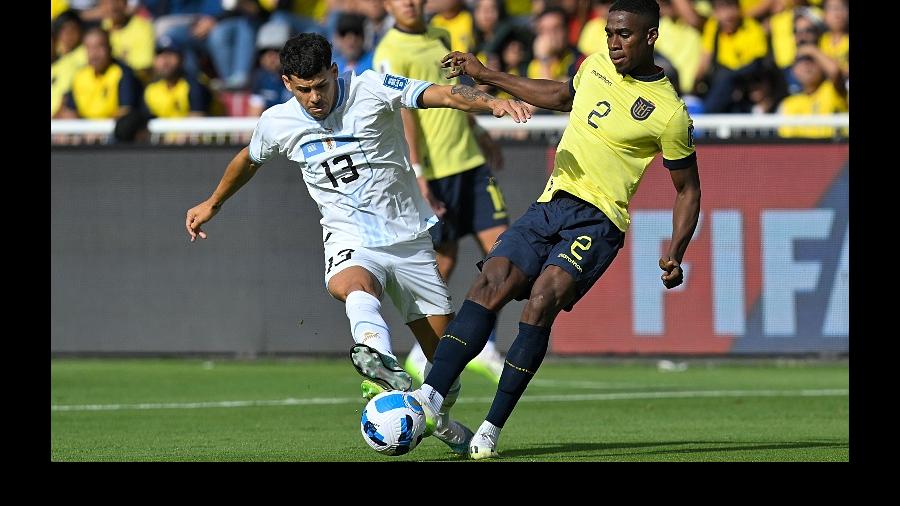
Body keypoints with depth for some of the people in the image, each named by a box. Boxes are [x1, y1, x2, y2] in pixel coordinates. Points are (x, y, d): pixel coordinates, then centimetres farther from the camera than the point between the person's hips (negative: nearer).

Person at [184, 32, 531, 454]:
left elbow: (445, 95, -24)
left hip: (408, 236, 0)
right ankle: (380, 363, -65)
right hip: (349, 238, 0)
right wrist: (213, 205, 36)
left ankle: (442, 419, 31)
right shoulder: (277, 123, -1)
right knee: (349, 284, -38)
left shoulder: (372, 90, -12)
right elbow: (249, 160, 22)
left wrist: (492, 103, -43)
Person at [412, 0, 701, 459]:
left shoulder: (669, 113, -7)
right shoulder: (597, 64, 11)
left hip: (596, 219, -6)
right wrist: (487, 77, 33)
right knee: (489, 284, -16)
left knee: (542, 301, -27)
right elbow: (564, 96, 33)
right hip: (549, 206, 6)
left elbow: (688, 189, 3)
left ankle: (492, 428, -23)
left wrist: (675, 254, -8)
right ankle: (432, 395, -26)